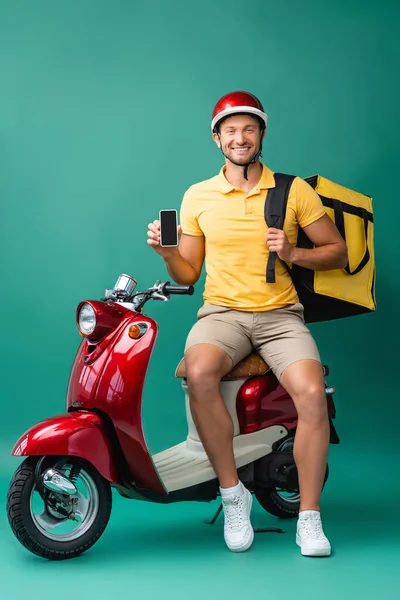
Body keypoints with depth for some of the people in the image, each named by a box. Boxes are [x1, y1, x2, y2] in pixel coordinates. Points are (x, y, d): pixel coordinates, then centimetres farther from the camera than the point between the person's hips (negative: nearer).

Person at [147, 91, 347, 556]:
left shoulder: (294, 190, 6)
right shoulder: (197, 196, 9)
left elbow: (338, 253, 9)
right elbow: (187, 274, 12)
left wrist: (292, 253, -9)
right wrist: (165, 251, -8)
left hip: (280, 314, 0)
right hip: (221, 311, 0)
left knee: (312, 392, -28)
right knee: (198, 372, -34)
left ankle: (309, 518, -14)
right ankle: (232, 493, -18)